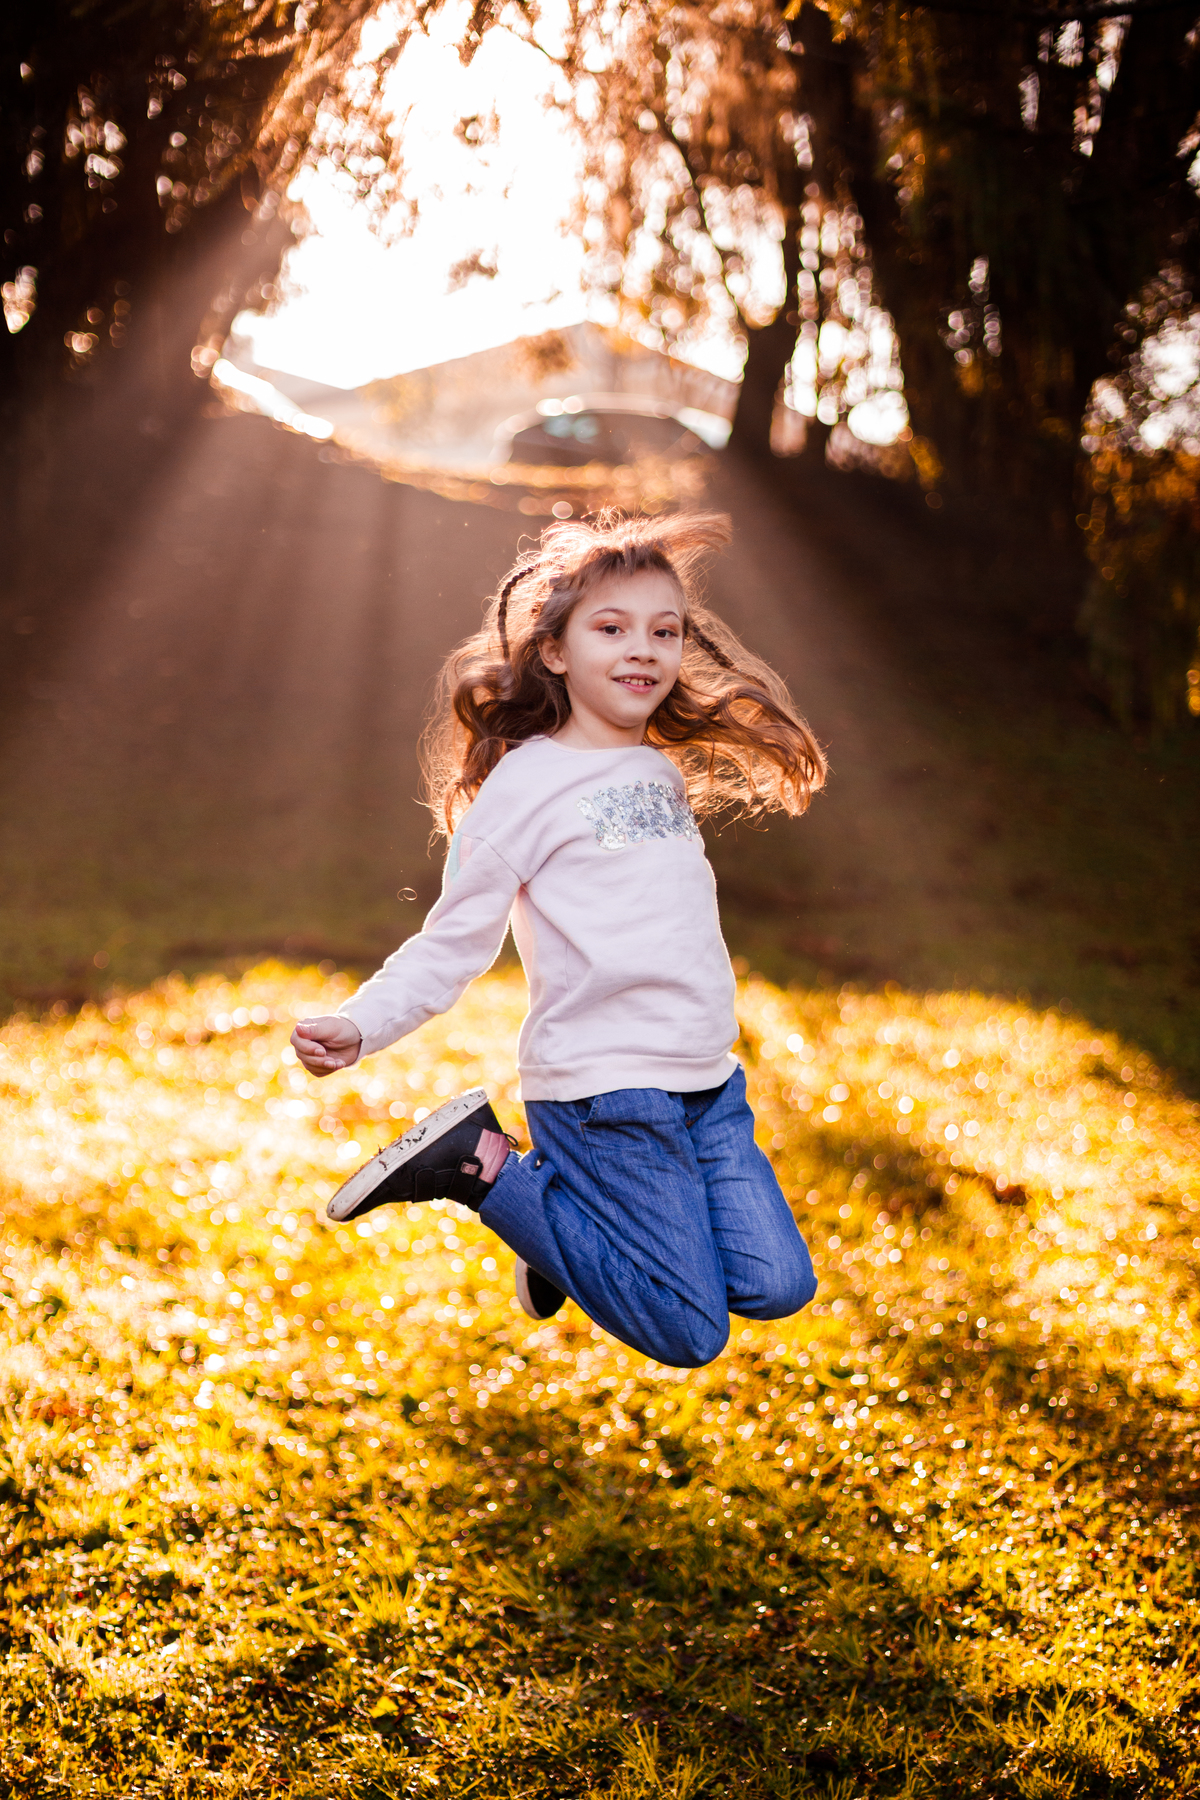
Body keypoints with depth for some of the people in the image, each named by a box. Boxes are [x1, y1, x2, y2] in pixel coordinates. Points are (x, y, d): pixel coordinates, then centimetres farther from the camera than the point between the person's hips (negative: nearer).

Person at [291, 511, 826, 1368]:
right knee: (689, 1335, -5)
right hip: (602, 1086, -7)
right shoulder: (524, 784, -9)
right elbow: (455, 940, -10)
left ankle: (572, 1193, 21)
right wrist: (360, 1025, -22)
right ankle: (482, 1164, 5)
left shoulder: (665, 770, 13)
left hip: (708, 1081, 7)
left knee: (776, 1288, 2)